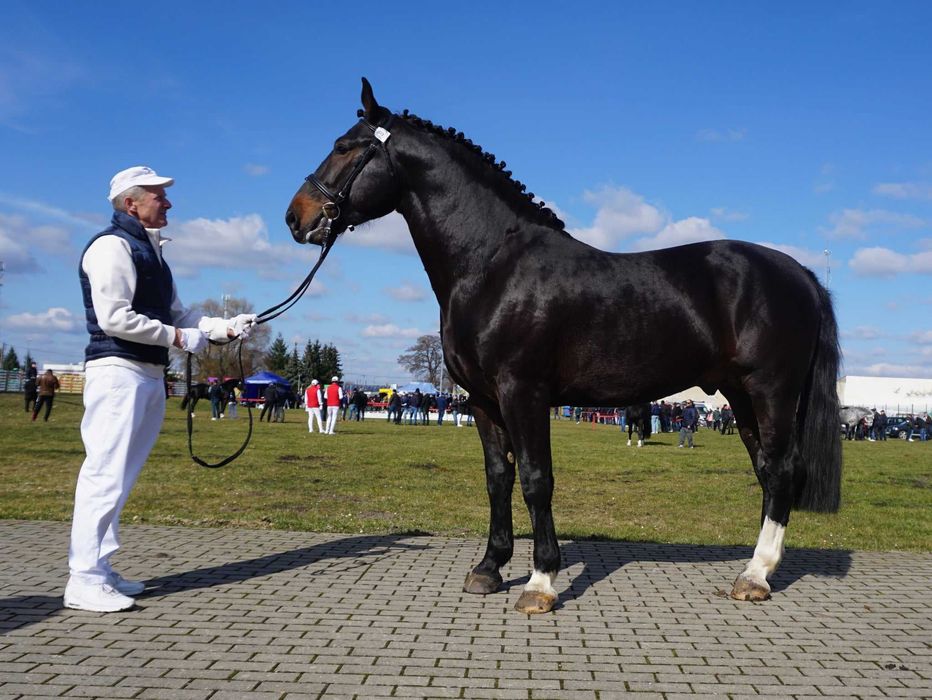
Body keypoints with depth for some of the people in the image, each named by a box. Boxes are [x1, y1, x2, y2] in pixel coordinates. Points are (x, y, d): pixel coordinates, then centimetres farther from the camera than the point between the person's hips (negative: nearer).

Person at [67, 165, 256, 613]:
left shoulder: (150, 252, 21)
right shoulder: (113, 246, -8)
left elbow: (177, 315, 20)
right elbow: (114, 318, -18)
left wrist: (226, 327, 7)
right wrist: (178, 337, -13)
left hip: (150, 375, 9)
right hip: (119, 371, -9)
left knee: (120, 477, 11)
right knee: (105, 473, -10)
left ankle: (100, 571, 19)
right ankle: (84, 581, -7)